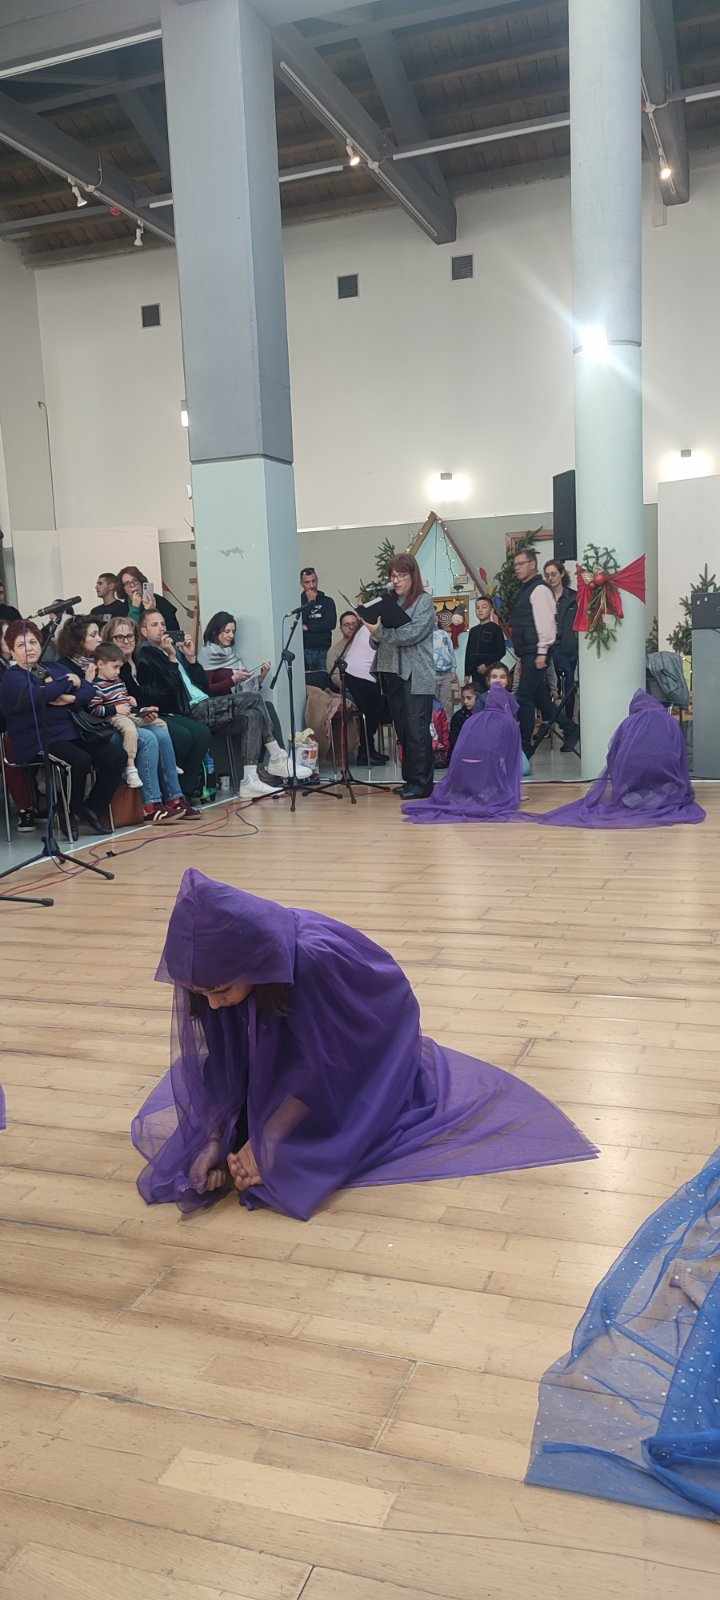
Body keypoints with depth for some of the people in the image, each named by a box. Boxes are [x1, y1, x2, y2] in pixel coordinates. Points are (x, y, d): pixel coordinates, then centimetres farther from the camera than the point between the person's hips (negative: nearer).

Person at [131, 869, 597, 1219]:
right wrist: (215, 1137, -28)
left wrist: (267, 1144, -32)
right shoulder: (211, 968, -29)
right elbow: (220, 1064, -18)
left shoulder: (315, 961, -46)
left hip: (360, 1050, -4)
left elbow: (325, 1068, -34)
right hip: (278, 1055, 5)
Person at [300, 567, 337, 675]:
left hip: (322, 651, 1)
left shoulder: (327, 601, 9)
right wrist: (310, 602, -5)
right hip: (303, 650, -1)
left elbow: (331, 624, -3)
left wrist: (308, 627, -5)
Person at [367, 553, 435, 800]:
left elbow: (412, 634, -15)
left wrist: (381, 631, -14)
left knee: (417, 732, -5)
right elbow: (379, 640, 14)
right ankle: (410, 779, 18)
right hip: (392, 673, 6)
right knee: (402, 731, 10)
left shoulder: (424, 601, -2)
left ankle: (421, 782, -1)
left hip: (416, 677, -6)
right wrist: (374, 633, -7)